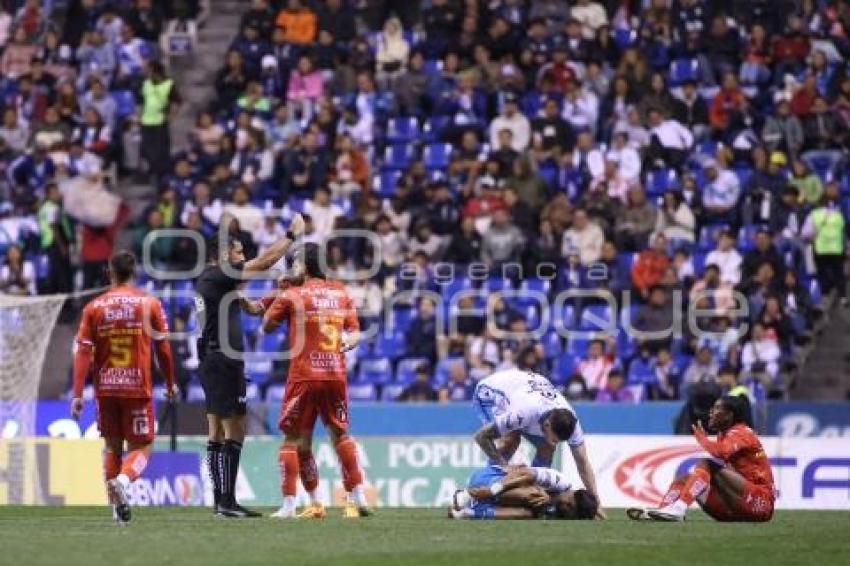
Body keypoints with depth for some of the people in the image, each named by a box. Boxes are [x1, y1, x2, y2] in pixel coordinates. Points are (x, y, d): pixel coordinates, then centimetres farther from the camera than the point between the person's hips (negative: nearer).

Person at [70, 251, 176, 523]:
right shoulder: (149, 304, -1)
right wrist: (170, 384, 17)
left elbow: (83, 352, -2)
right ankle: (123, 480, -26)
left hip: (105, 388, 2)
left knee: (112, 446, 16)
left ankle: (117, 506, 14)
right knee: (141, 447, 4)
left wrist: (77, 394, -2)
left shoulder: (94, 307, 2)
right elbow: (163, 348, 4)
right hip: (138, 387, -2)